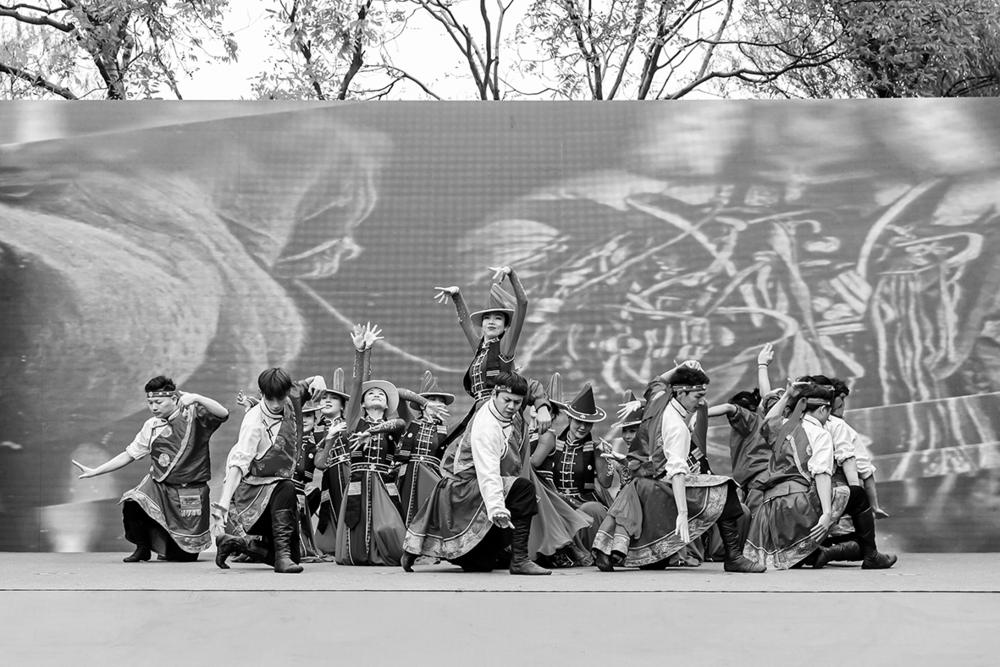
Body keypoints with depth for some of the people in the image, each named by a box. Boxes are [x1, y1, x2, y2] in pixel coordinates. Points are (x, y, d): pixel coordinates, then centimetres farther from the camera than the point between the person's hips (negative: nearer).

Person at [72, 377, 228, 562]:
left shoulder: (193, 414, -6)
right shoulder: (151, 426, 8)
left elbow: (223, 414, -22)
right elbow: (128, 455, 14)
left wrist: (196, 398, -34)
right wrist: (94, 471, 10)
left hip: (190, 491, -3)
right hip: (157, 485, 3)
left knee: (186, 555, 1)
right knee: (131, 503, -31)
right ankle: (142, 548, -3)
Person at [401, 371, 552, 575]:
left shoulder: (514, 413, -3)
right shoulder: (485, 426, -30)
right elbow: (488, 474, -41)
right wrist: (497, 507, -54)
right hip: (467, 485, -10)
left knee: (485, 563, 14)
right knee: (523, 489, -34)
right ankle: (519, 560, -28)